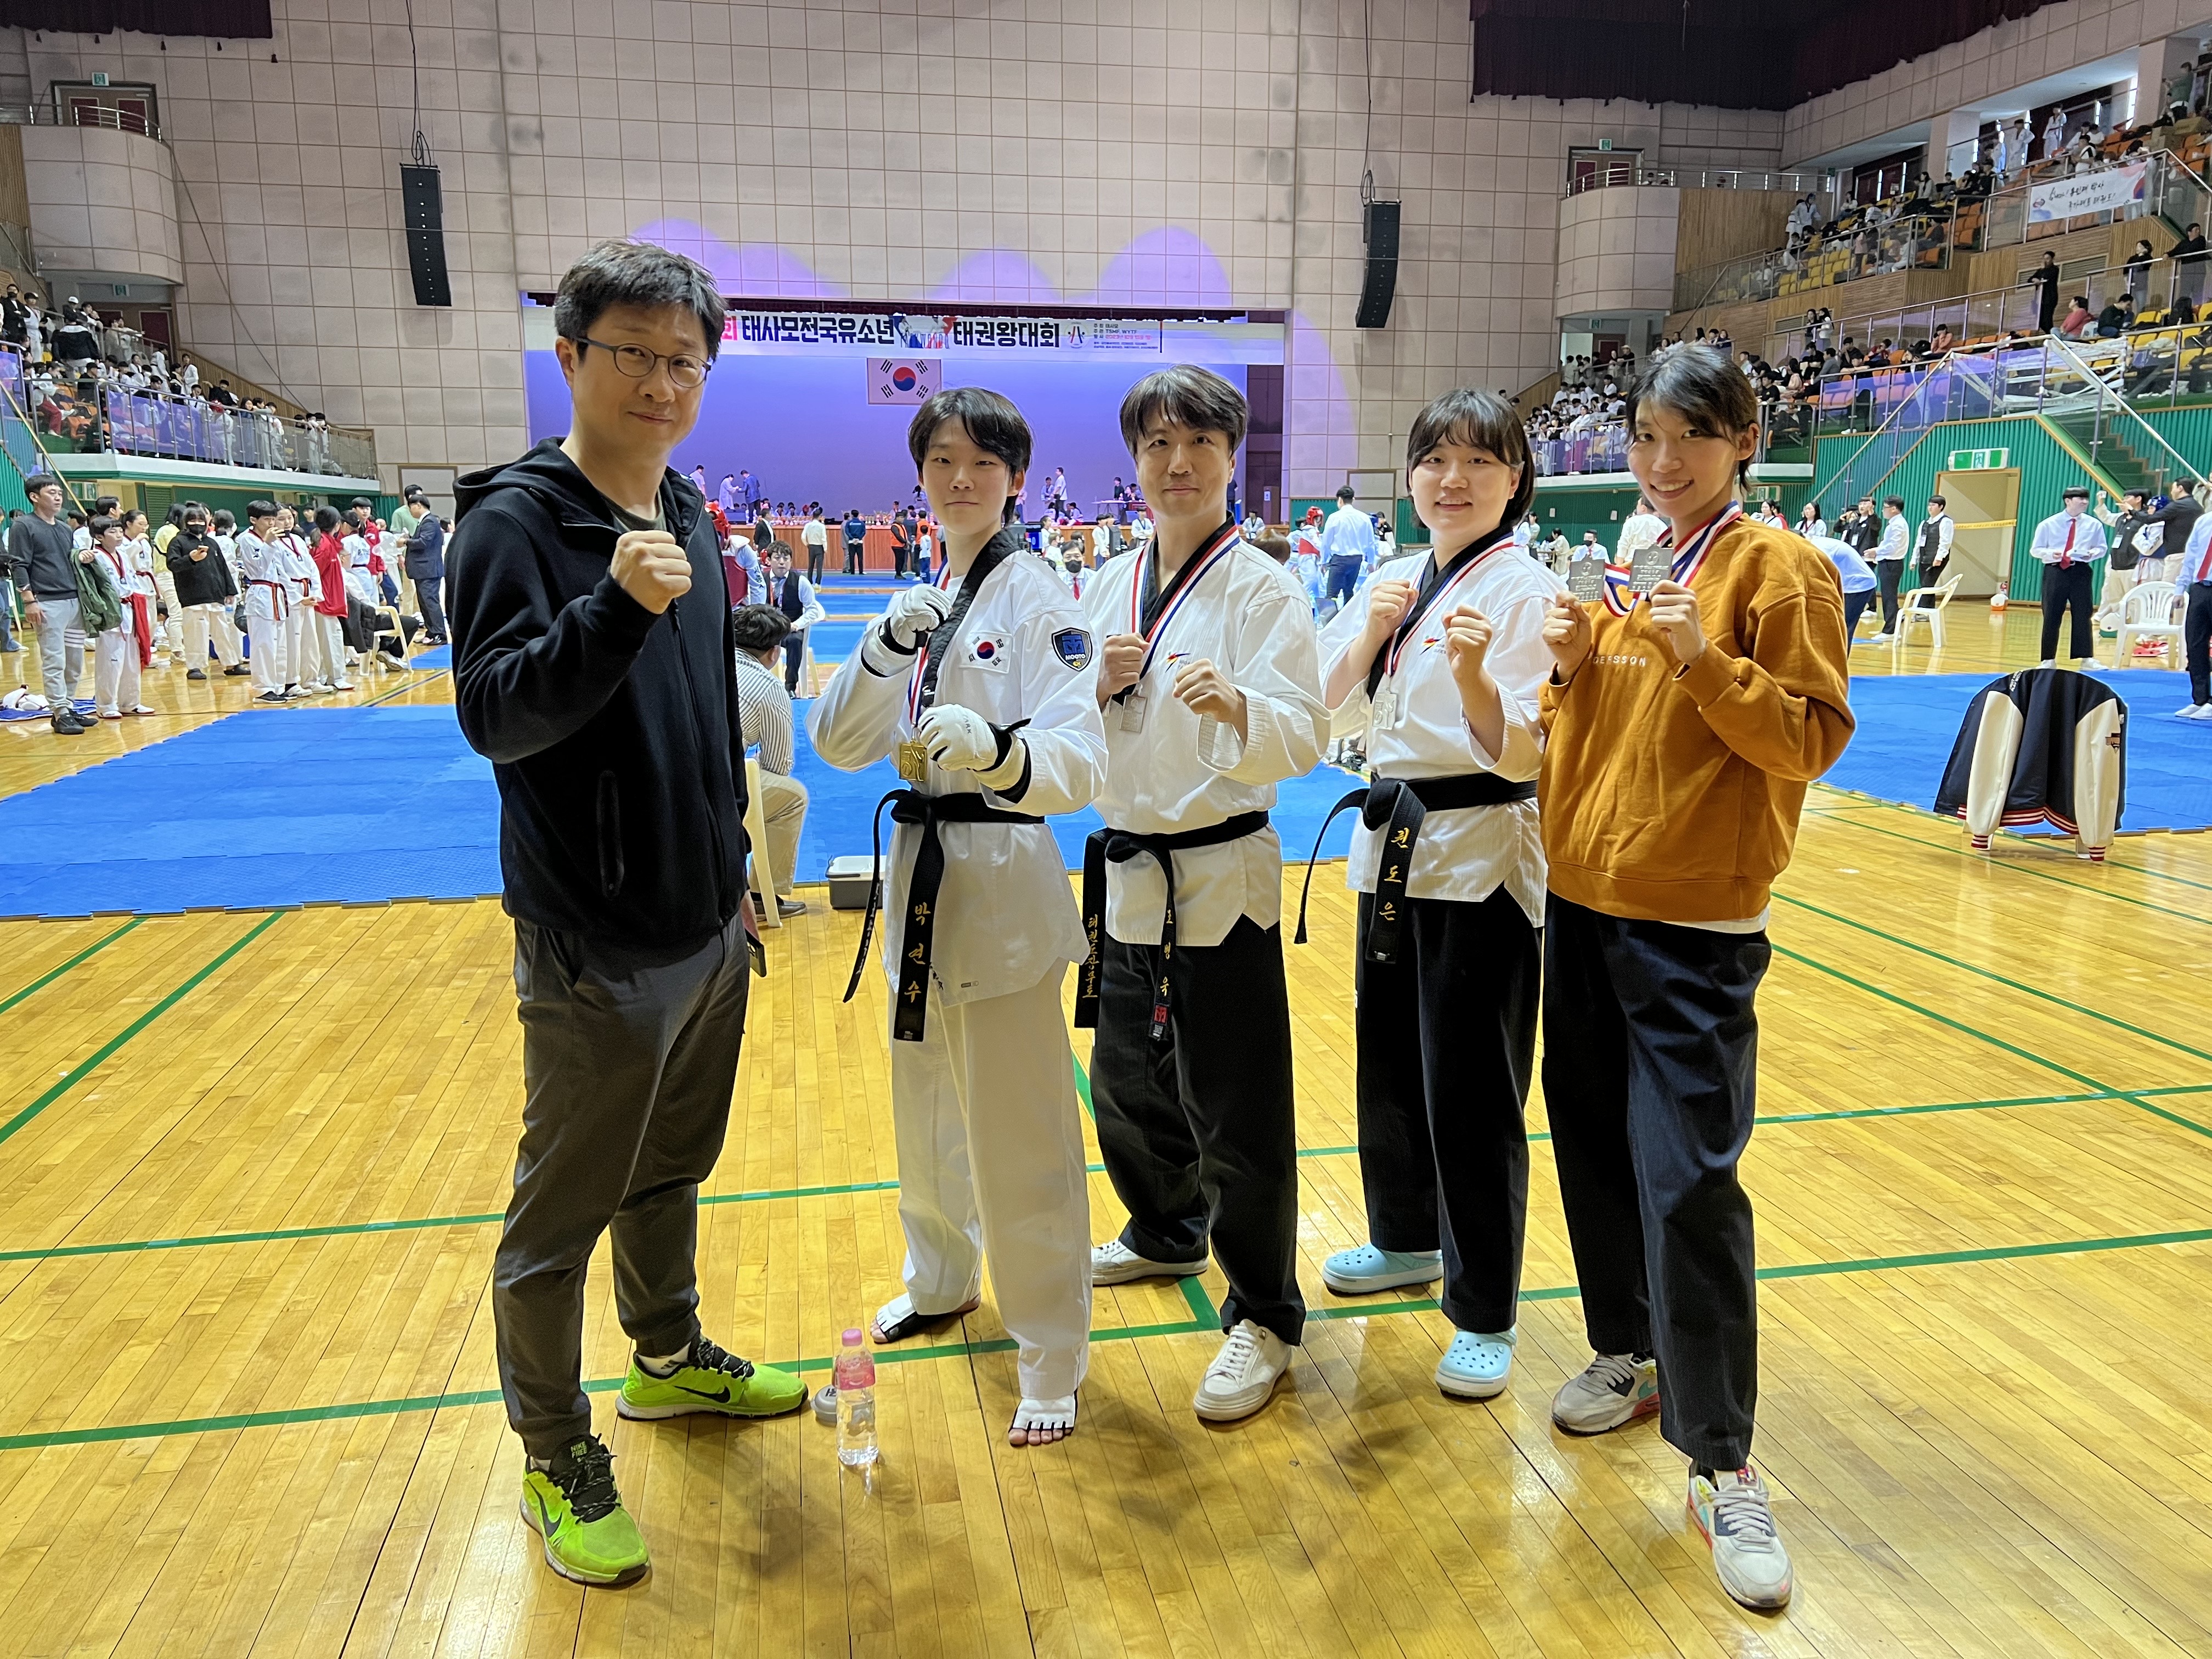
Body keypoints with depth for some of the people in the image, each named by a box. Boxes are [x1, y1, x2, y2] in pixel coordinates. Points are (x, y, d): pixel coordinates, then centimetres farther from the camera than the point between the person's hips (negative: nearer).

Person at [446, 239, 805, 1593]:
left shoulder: (688, 520, 8)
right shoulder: (516, 521, -14)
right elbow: (494, 715, -24)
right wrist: (616, 604, -37)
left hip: (708, 927, 7)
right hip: (597, 952, -7)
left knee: (676, 1168, 22)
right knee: (565, 1210, 8)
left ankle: (671, 1358, 43)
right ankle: (558, 1457, 26)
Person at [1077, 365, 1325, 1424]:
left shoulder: (1262, 588, -9)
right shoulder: (1107, 587, 8)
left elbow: (1302, 736, -19)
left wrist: (1236, 706, -39)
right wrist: (1099, 688, -9)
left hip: (1220, 876, -6)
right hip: (1123, 871, 7)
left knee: (1235, 1111, -1)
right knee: (1127, 1083, 21)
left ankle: (1264, 1316, 17)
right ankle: (1167, 1233, 46)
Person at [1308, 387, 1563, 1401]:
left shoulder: (1525, 591, -10)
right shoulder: (1393, 582, 9)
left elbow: (1523, 756, -16)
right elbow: (1333, 714, 8)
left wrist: (1472, 674, -33)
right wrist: (1371, 631, -7)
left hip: (1480, 856, -7)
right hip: (1394, 843, 7)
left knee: (1471, 1091, 0)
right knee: (1388, 1062, 18)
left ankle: (1485, 1312, 16)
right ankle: (1409, 1239, 40)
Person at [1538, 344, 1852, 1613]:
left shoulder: (1778, 568, -5)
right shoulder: (1626, 570, 12)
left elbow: (1815, 738, -10)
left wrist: (1706, 662, -22)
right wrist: (1571, 670, -4)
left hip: (1695, 927, -6)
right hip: (1585, 902, 6)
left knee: (1688, 1179, -7)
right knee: (1596, 1145, 14)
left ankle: (1722, 1461, 7)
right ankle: (1633, 1354, 34)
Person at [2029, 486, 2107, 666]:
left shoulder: (2093, 525, 7)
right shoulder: (2048, 524, 1)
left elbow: (2102, 548, 12)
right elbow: (2035, 550, 3)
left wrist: (2093, 554, -11)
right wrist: (2050, 553, -17)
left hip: (2081, 572, 1)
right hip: (2055, 572, -1)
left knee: (2082, 615, 3)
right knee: (2051, 617, 3)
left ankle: (2086, 657, 11)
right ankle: (2049, 659, 11)